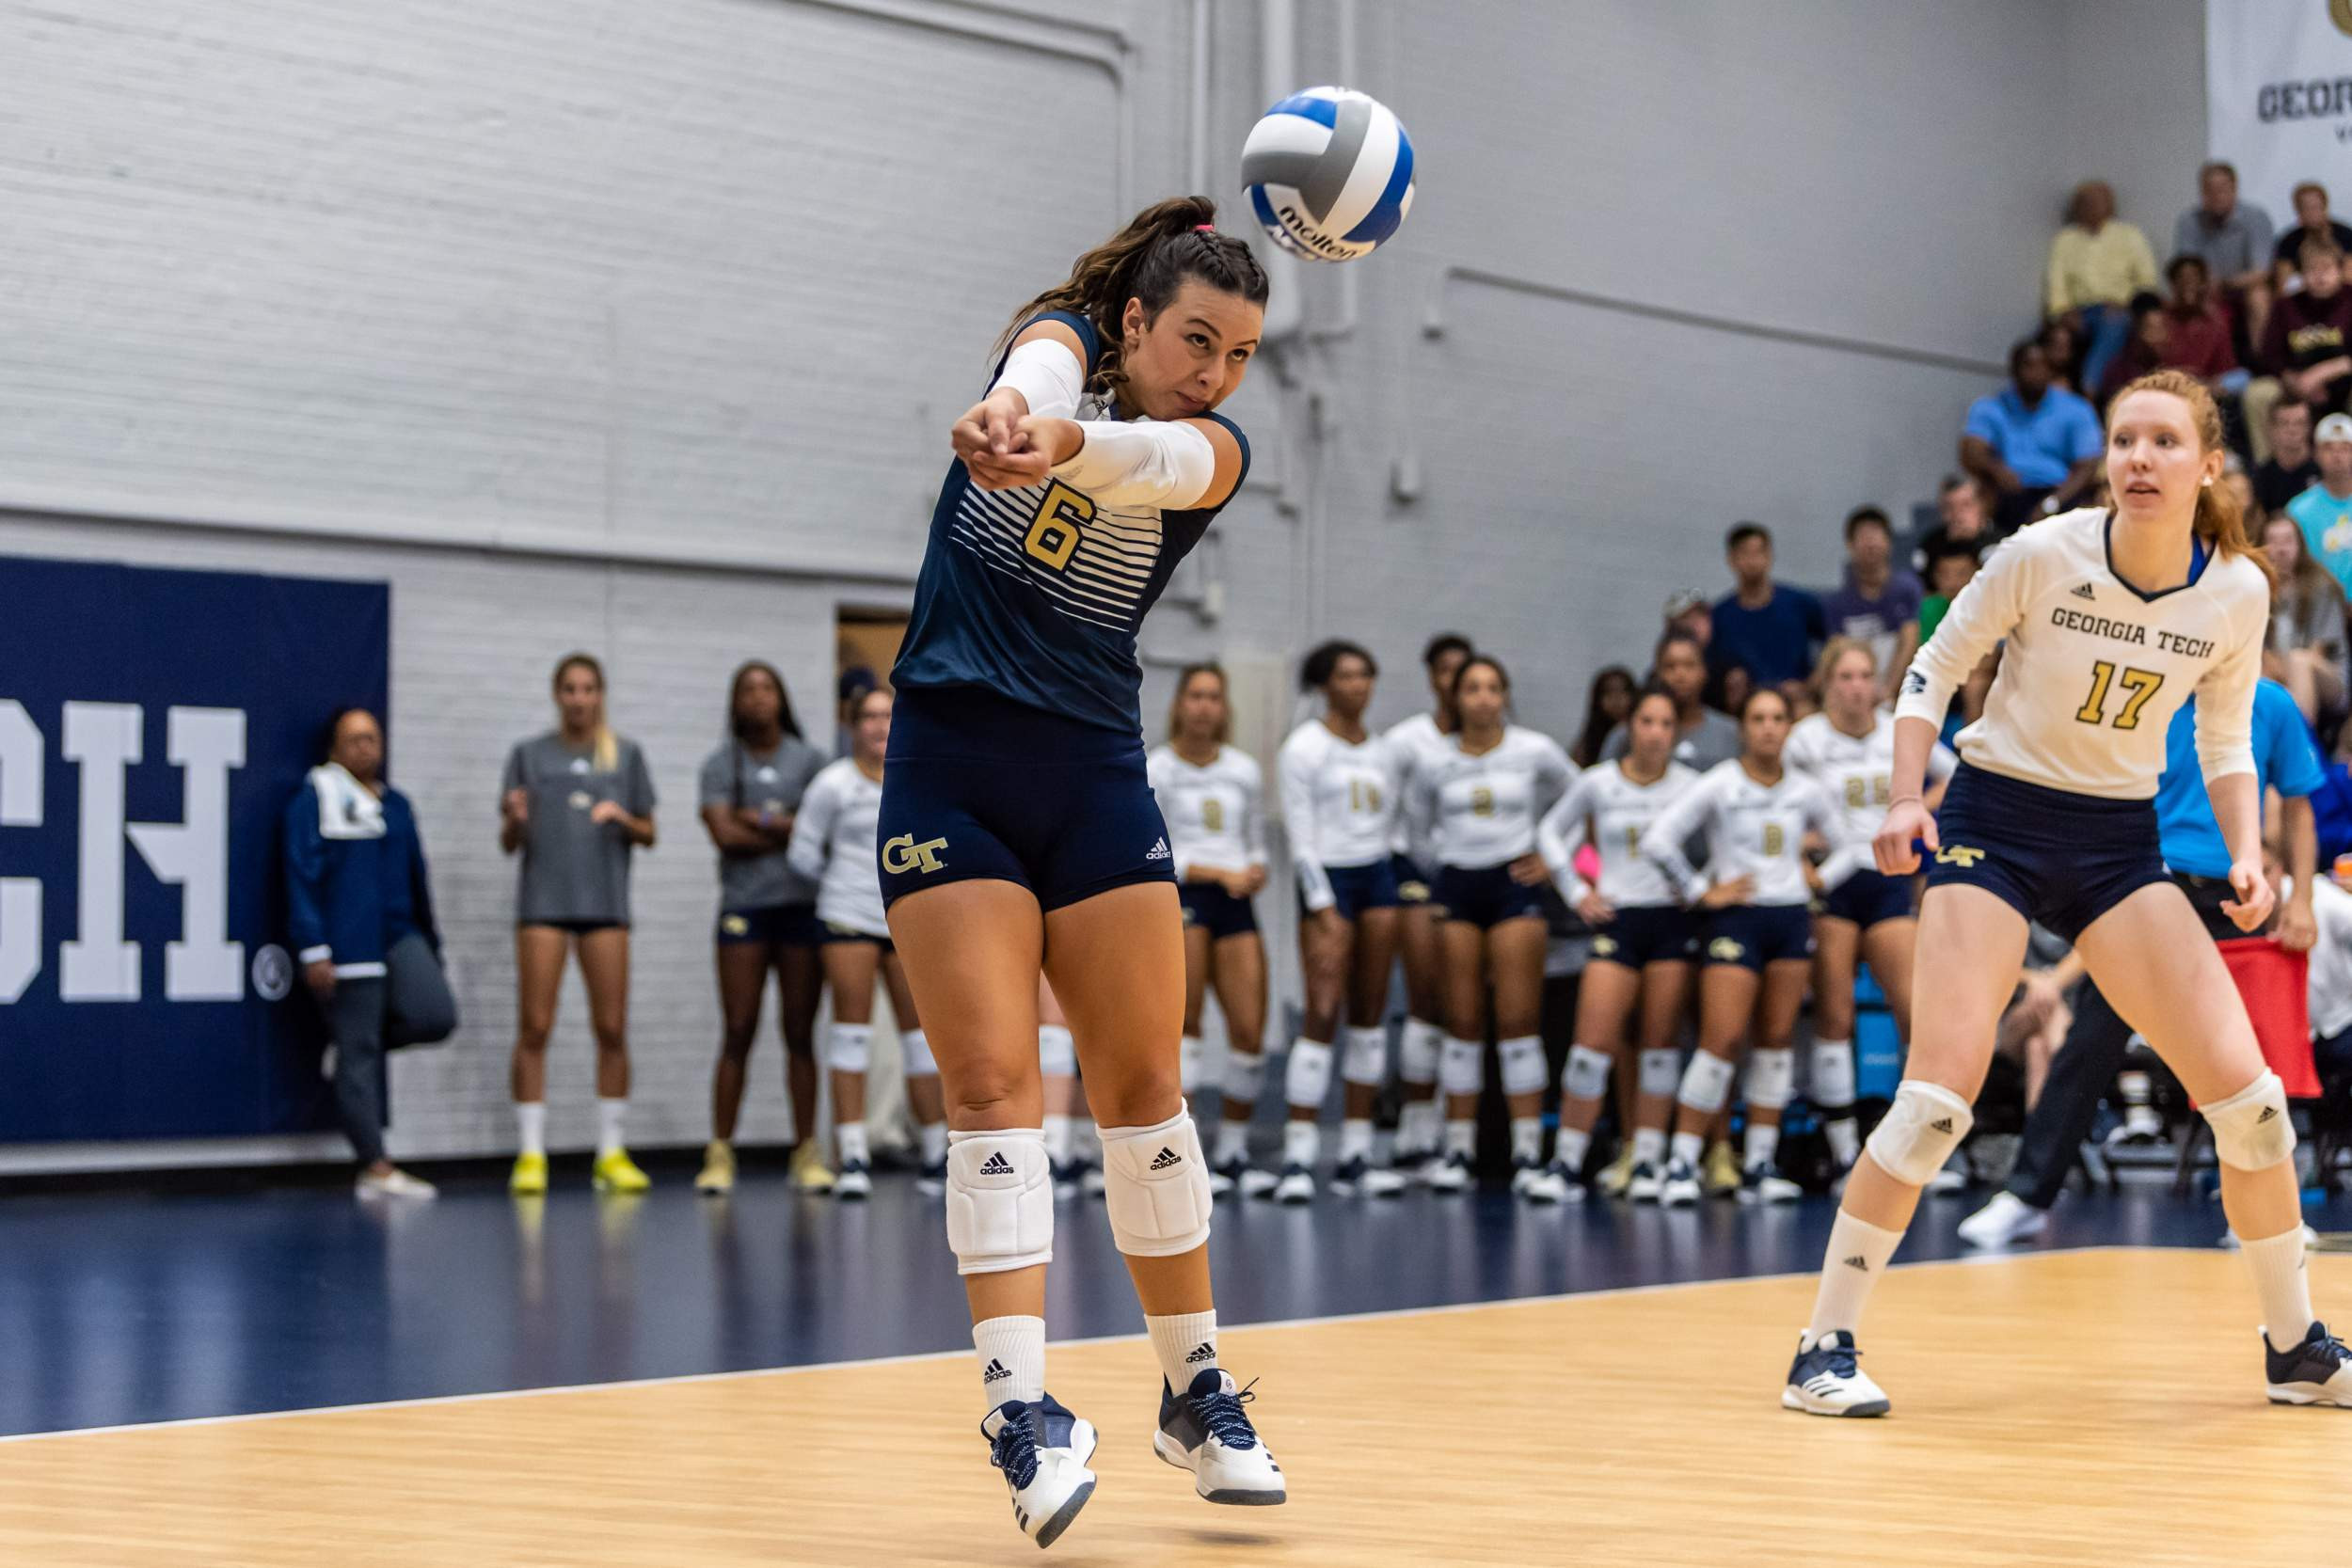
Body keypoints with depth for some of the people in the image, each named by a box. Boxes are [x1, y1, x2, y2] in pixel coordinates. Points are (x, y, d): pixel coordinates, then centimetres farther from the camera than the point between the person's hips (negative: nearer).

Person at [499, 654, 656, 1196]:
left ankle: (612, 1153, 8)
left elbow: (648, 835, 10)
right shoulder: (528, 755, 6)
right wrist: (515, 821, -15)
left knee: (611, 1030, 0)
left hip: (605, 903, 1)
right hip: (543, 902, -1)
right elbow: (510, 843, 7)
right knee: (534, 1028, -5)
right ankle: (531, 1155, -1)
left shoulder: (626, 755, 9)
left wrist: (623, 819, -10)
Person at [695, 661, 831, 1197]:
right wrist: (791, 832, -7)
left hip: (801, 906, 1)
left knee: (801, 1033, 3)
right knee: (738, 1032, -3)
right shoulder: (721, 764, 5)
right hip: (744, 907, -1)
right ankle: (720, 1153, 0)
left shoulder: (809, 760, 7)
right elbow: (725, 834, -7)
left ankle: (807, 1153, 6)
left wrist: (761, 821, -10)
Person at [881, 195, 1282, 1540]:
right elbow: (1045, 371, -28)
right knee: (993, 1082, -10)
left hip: (1097, 782, 2)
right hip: (950, 770, -2)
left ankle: (1197, 1391, 17)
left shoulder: (1217, 449, -1)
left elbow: (1155, 456, -28)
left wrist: (1063, 444, -52)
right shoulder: (1067, 341, -1)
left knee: (1142, 1085, 4)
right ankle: (1023, 1405, -14)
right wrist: (1012, 401, -54)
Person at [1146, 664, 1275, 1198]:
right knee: (1183, 1022, -13)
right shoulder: (1155, 769, 0)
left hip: (1235, 903, 4)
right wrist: (1220, 873, -13)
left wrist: (1255, 872, -1)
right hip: (1177, 895, -4)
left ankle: (1233, 1152, 10)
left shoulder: (1245, 770, 15)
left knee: (1249, 1032, -3)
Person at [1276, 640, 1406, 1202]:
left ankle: (1356, 1154, 8)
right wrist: (1324, 911, -15)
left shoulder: (1382, 750, 13)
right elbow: (1300, 834, -9)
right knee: (1322, 1015, -12)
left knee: (1370, 1014, 4)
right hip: (1327, 880, -6)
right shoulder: (1303, 748, -4)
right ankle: (1298, 1159, -12)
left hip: (1378, 877, 6)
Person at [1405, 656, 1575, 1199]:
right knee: (1462, 1023, 2)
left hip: (1514, 884, -1)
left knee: (1519, 1021, -6)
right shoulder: (1434, 762, 3)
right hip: (1455, 887, 1)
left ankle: (1528, 1157, -6)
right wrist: (1440, 858, 6)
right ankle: (1458, 1150, 8)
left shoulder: (1535, 751, 0)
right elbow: (1417, 823, 17)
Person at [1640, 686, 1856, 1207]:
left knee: (1777, 1040, 3)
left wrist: (1821, 877, 5)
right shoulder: (1718, 786, -4)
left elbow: (1850, 844, 21)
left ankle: (1759, 1166, 8)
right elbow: (1658, 839, -10)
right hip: (1735, 919, -4)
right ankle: (1682, 1164, -9)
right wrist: (1700, 892, -9)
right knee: (1722, 1040, -13)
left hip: (1791, 919, 5)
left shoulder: (1806, 792, 8)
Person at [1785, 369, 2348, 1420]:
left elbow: (2226, 738, 10)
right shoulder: (2044, 556, -15)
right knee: (1939, 1095, -18)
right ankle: (1825, 1348, -6)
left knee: (2245, 1091, -4)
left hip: (2120, 842, 4)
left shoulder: (2238, 591, -5)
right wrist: (1906, 800, -15)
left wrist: (2245, 854, -4)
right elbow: (1932, 672, -2)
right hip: (1994, 823, -4)